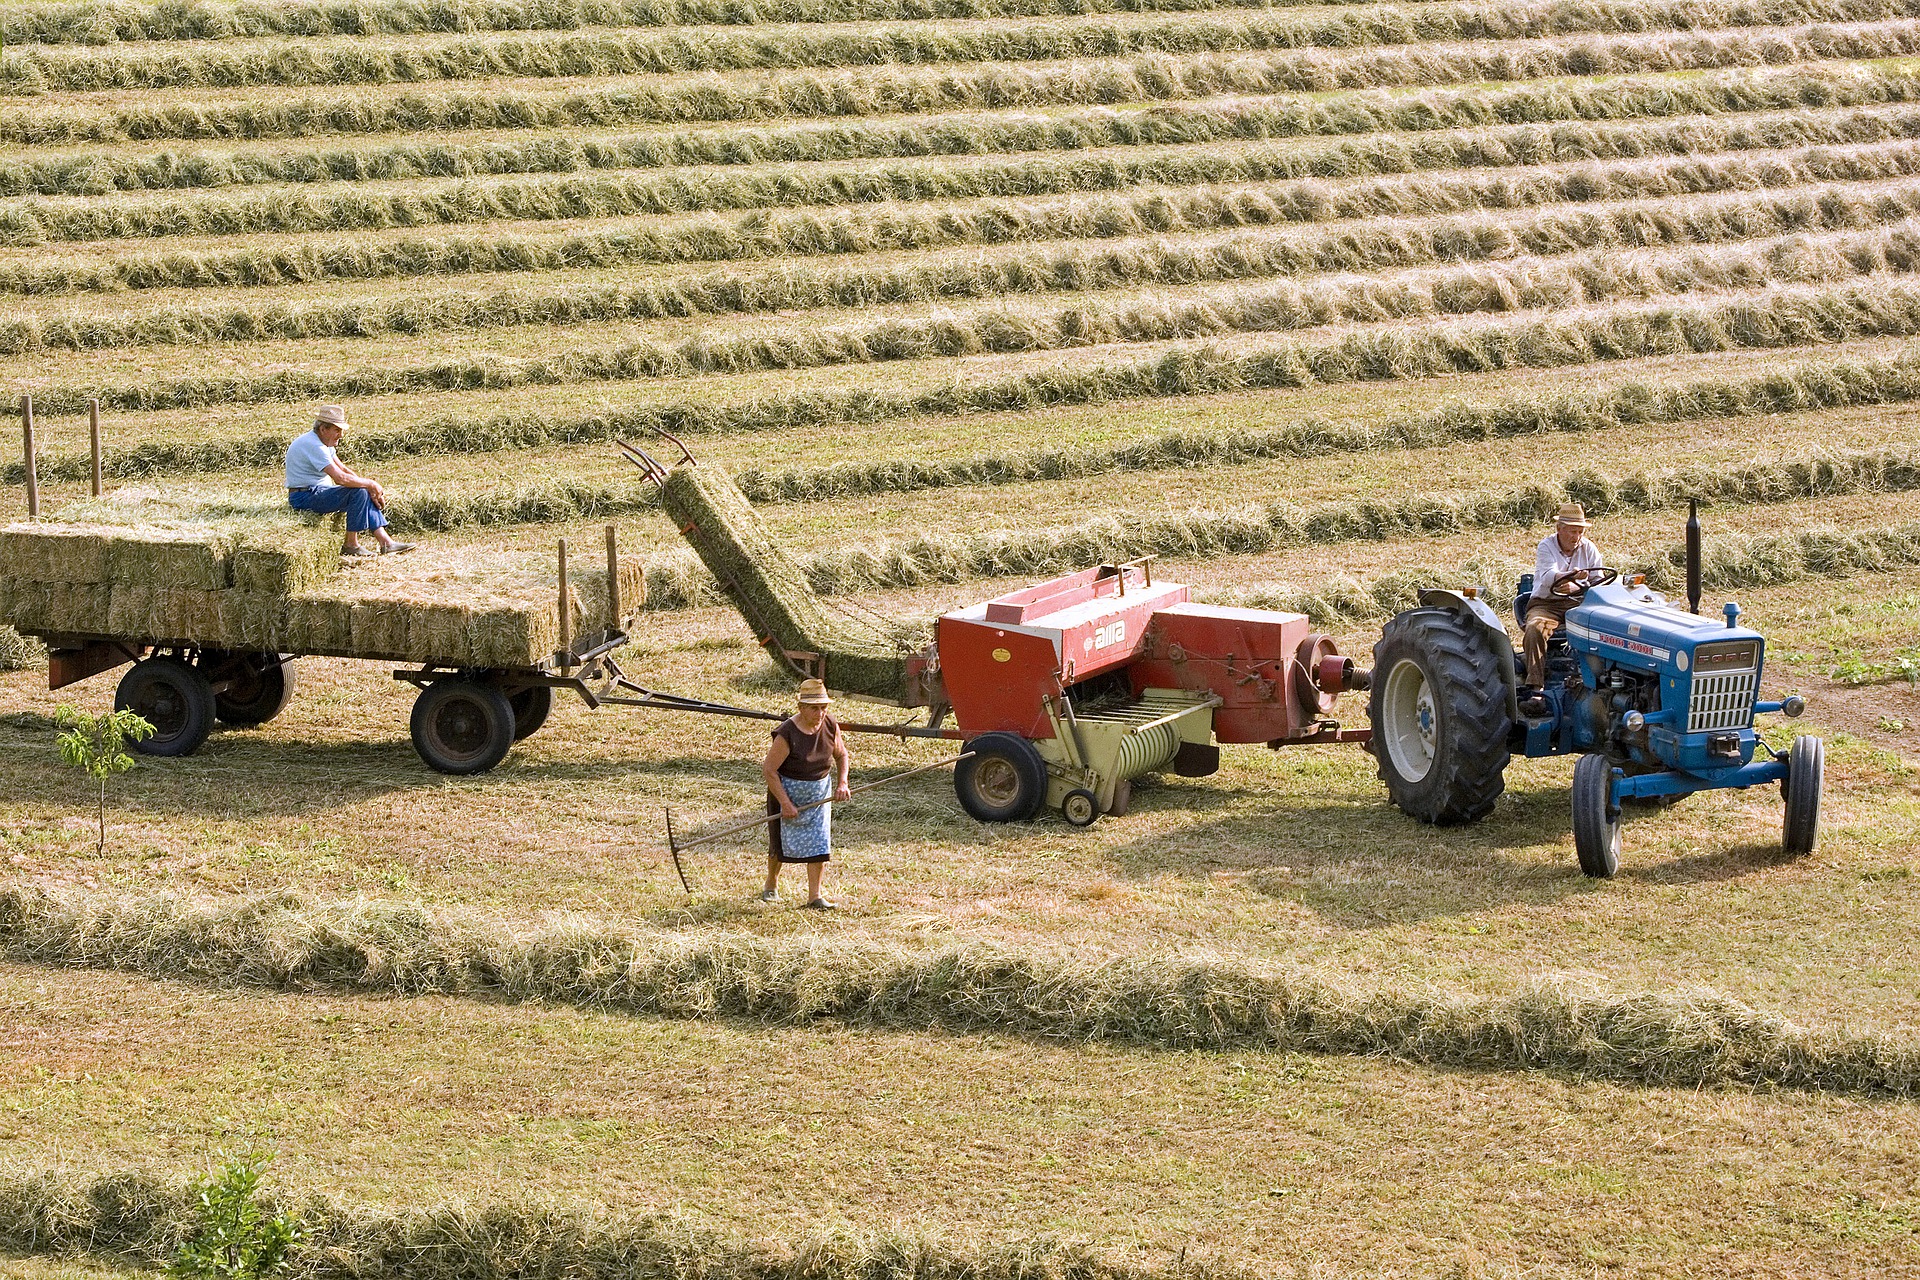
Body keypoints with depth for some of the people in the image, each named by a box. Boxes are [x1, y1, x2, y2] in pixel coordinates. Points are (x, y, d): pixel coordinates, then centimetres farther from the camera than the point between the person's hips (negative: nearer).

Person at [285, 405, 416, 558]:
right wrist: (371, 484, -16)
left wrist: (371, 488, -1)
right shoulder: (314, 446, -22)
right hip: (304, 498, -11)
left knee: (365, 494, 5)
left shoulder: (324, 443, 13)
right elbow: (341, 478, -28)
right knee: (358, 492, -21)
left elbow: (343, 469, 12)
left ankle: (385, 542, -1)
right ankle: (350, 545, -14)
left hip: (316, 492, 11)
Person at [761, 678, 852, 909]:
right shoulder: (787, 734, -25)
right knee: (782, 841, 8)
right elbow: (769, 769, -22)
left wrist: (842, 782, -5)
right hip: (788, 789, -4)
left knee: (819, 842, -3)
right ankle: (771, 885, 33)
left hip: (820, 791, 4)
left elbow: (842, 755, 10)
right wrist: (785, 802, -22)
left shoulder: (830, 726, -8)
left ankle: (814, 896, 1)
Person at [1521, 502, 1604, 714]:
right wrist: (1569, 575, -43)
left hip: (1577, 603, 3)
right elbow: (1548, 577, -21)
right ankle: (1535, 690, -41)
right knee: (1535, 629, -35)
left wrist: (1575, 587, -15)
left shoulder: (1588, 549, 10)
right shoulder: (1547, 546, -2)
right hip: (1546, 603, -2)